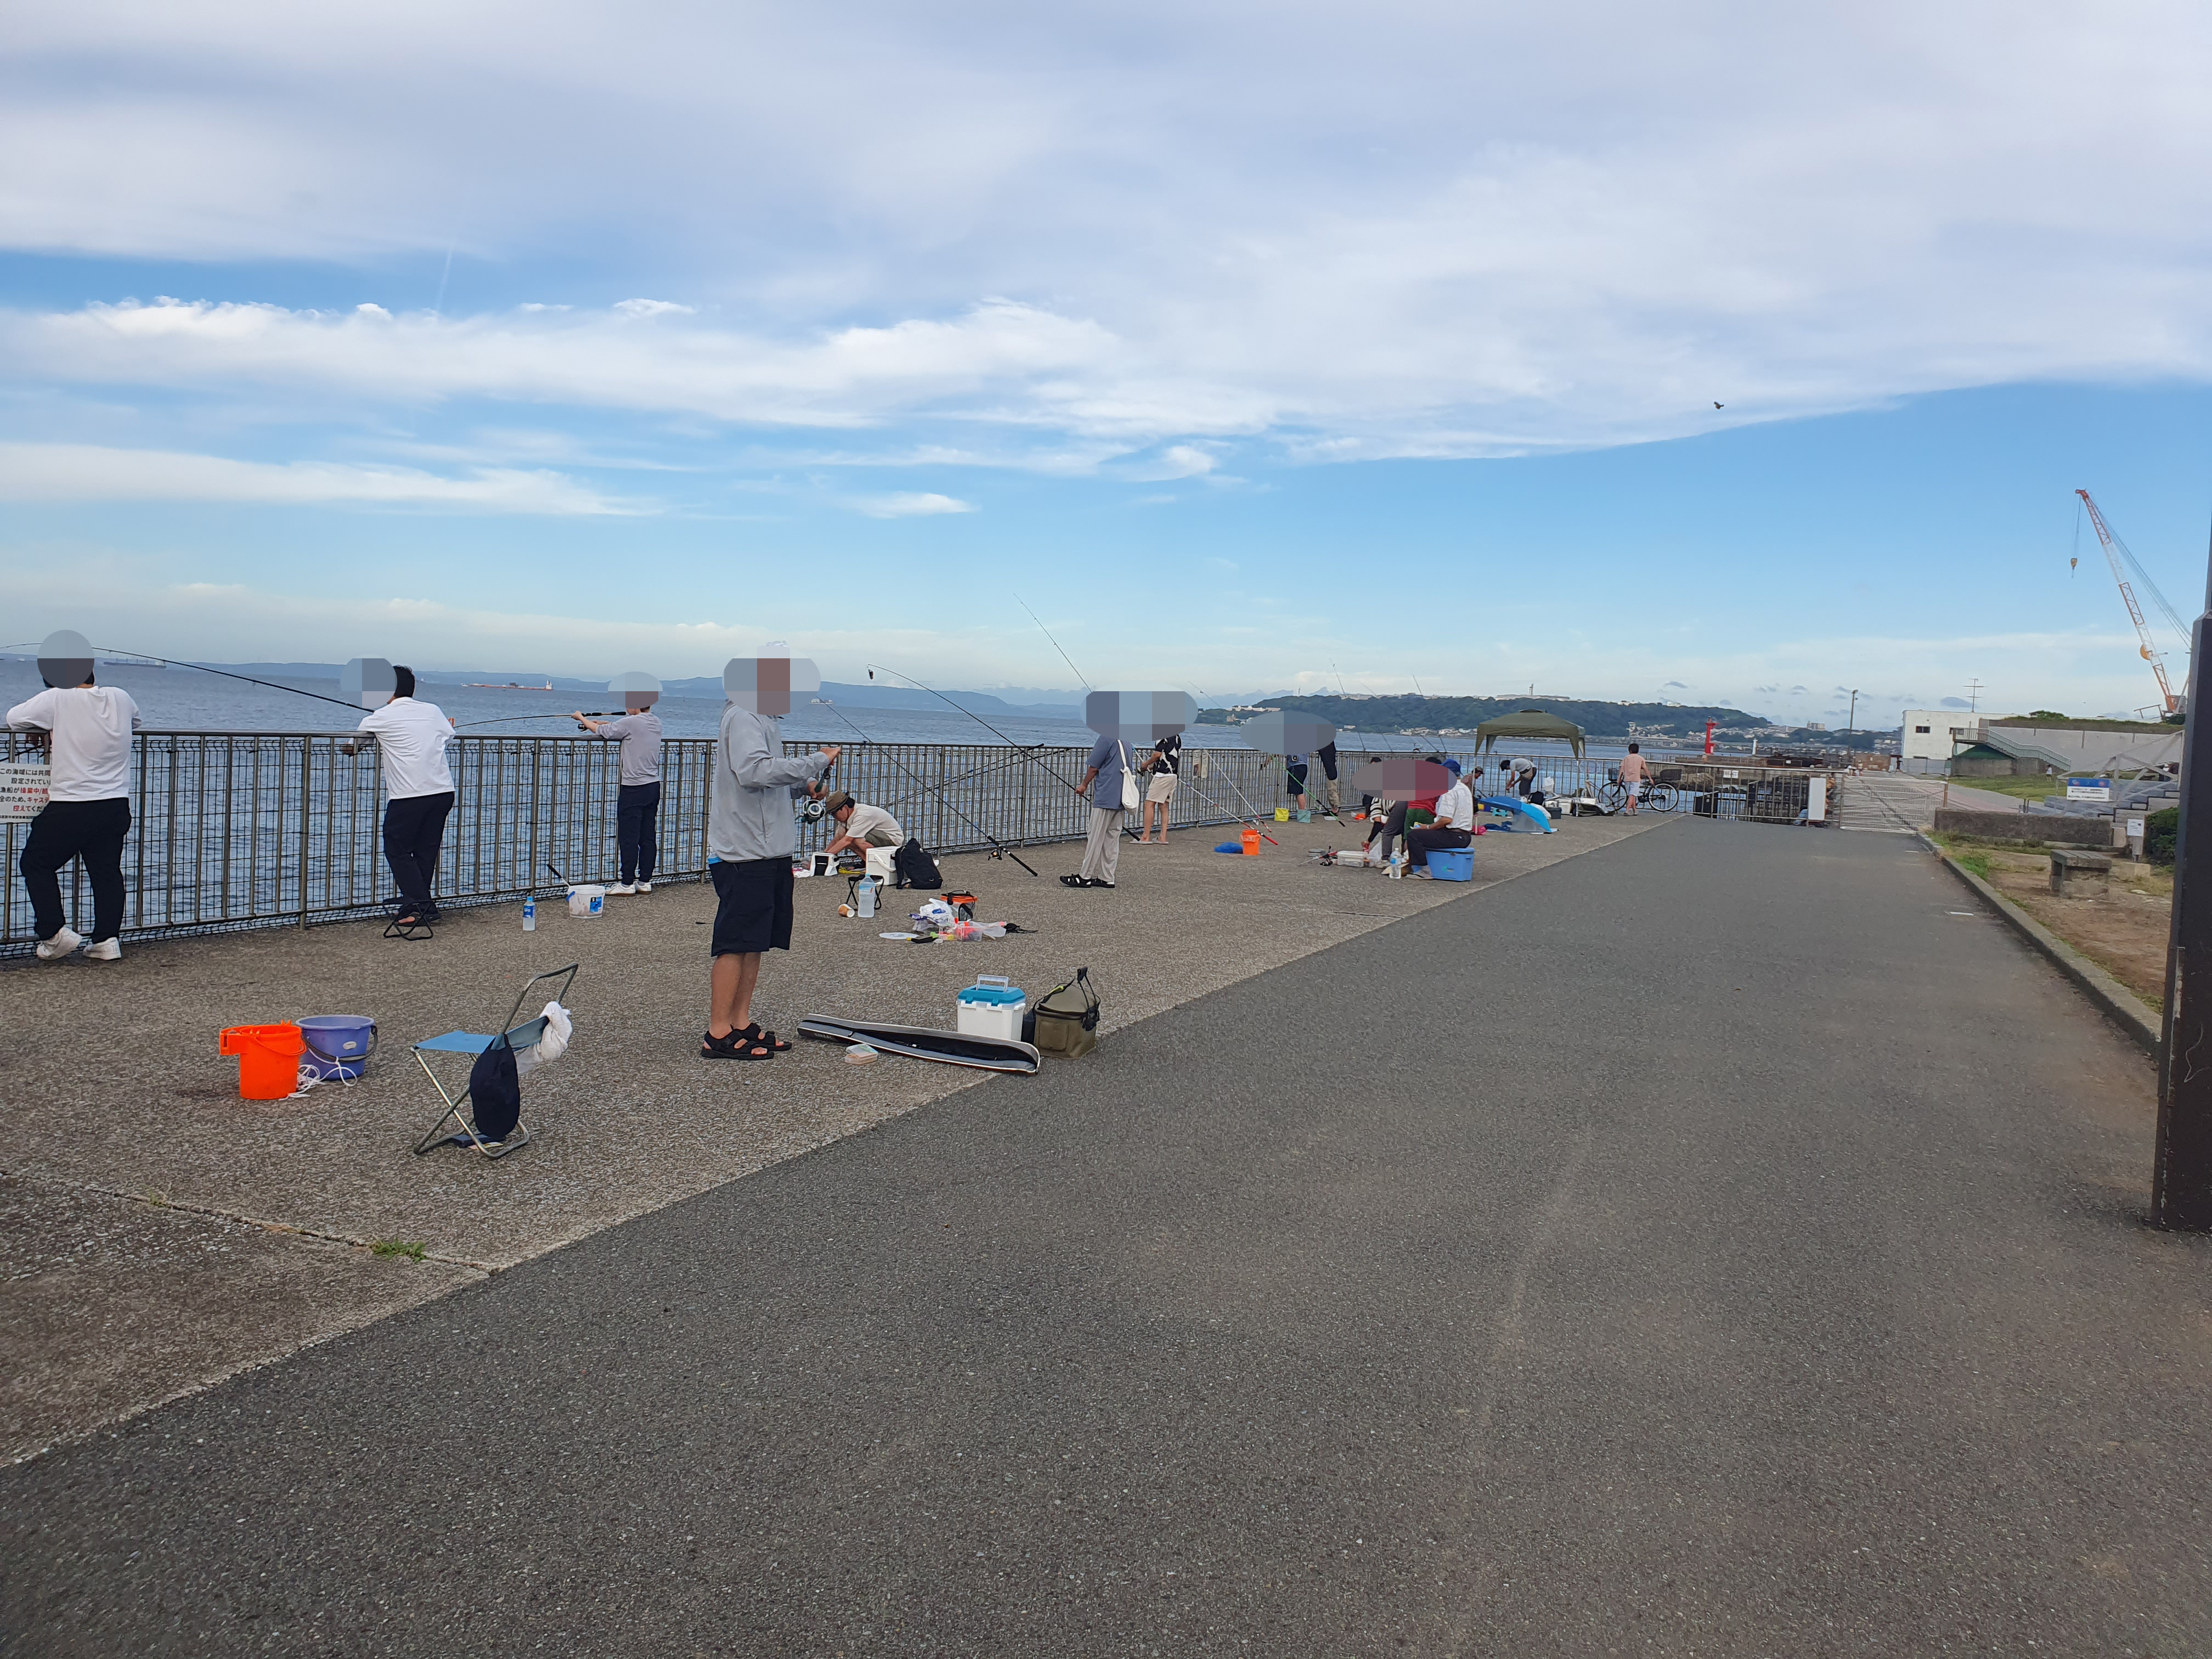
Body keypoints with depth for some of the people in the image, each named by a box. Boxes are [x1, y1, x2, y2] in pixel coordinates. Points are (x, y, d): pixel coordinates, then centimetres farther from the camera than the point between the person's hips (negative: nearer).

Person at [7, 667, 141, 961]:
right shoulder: (121, 698, 2)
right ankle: (107, 939, 11)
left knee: (35, 864, 14)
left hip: (69, 808, -5)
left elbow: (13, 718, -2)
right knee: (107, 872, 13)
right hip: (116, 806, 5)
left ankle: (55, 932, 7)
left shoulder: (58, 699, -12)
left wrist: (47, 726, 17)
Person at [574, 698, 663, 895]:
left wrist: (582, 718, 14)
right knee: (649, 836, 9)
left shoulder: (631, 722, -14)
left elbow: (602, 731, -2)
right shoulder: (655, 722, 8)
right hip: (654, 786, 8)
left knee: (629, 838, -2)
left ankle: (627, 884, 1)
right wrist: (597, 722, 19)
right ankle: (645, 881, 14)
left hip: (633, 790, -8)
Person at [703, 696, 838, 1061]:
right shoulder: (743, 718, -14)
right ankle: (718, 1035, 1)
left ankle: (741, 1024, 20)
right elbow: (755, 771, -29)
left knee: (755, 942, 13)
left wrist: (806, 782, 13)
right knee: (735, 944, -5)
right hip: (744, 855, -10)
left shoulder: (764, 719, 17)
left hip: (770, 852, 10)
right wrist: (817, 761, -24)